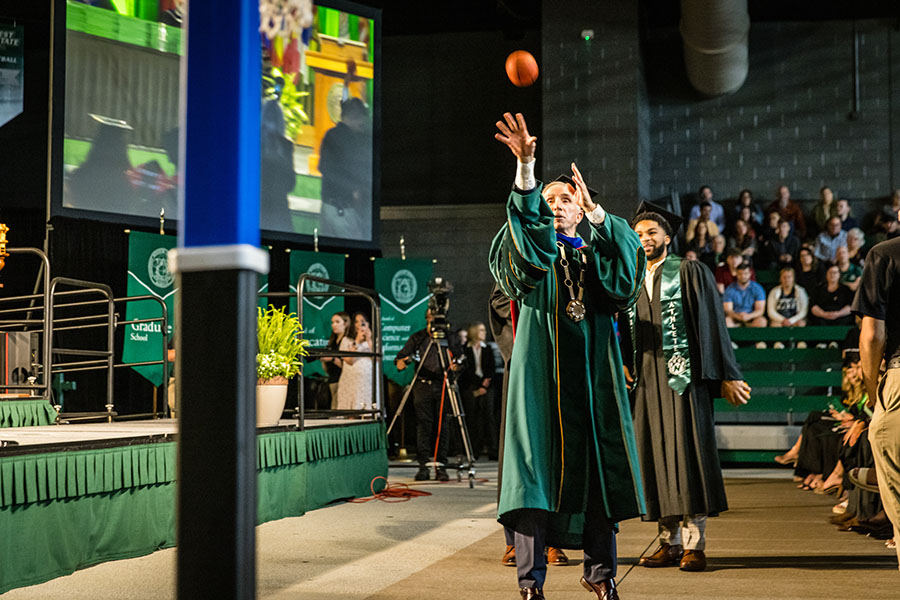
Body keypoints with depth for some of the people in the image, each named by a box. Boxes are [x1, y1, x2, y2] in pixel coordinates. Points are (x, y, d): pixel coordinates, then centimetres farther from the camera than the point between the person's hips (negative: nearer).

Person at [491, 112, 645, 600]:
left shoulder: (593, 253, 18)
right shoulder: (533, 251, 10)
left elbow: (629, 251, -3)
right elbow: (526, 226, -14)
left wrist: (595, 211, -9)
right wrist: (525, 167, -27)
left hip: (592, 375, 3)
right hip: (541, 373, -3)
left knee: (597, 468, 3)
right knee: (538, 464, -8)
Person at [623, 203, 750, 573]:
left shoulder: (689, 273, 2)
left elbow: (712, 324, -3)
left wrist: (725, 376, -8)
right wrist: (625, 366, 5)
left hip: (682, 374, -5)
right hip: (646, 378, 5)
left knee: (688, 451, -7)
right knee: (655, 455, 3)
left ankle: (695, 544, -4)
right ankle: (670, 542, 9)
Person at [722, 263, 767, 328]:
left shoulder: (757, 289, 2)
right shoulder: (729, 289, 1)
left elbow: (760, 310, -5)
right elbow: (727, 310, -6)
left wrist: (748, 316, -26)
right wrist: (738, 316, -28)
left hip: (751, 318, 0)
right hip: (735, 319, 0)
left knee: (762, 321, -32)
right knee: (726, 321, -33)